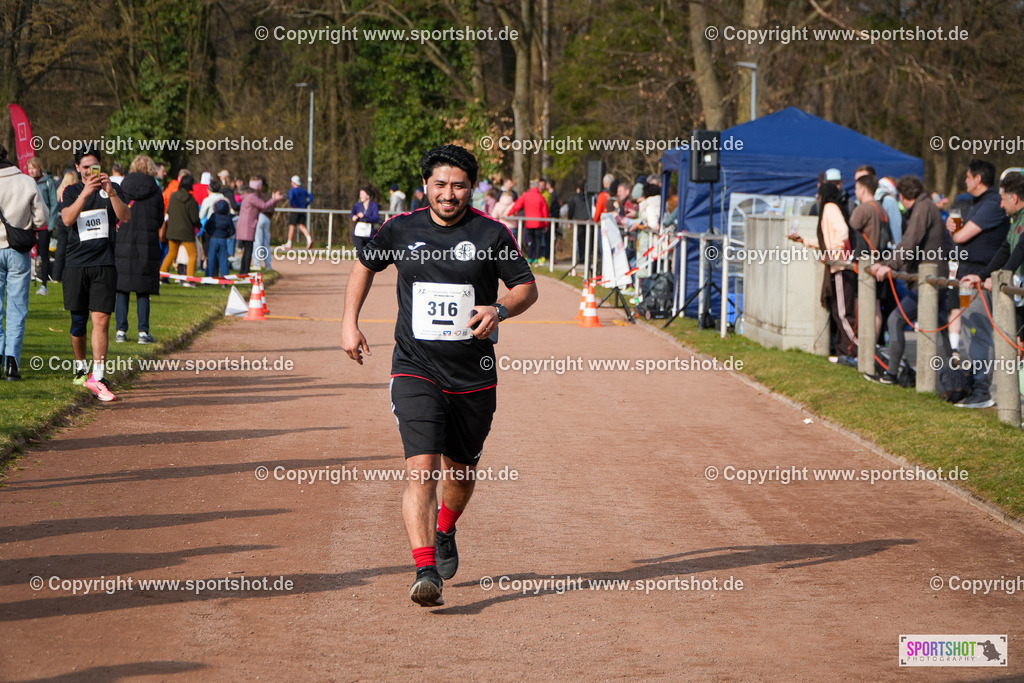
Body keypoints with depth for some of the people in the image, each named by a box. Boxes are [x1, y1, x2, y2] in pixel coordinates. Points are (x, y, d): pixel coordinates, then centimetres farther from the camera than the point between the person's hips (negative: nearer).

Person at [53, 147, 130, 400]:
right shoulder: (71, 192, 9)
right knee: (78, 321, 8)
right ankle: (81, 366, 30)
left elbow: (125, 217, -9)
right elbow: (67, 219, -10)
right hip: (76, 263, 1)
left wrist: (111, 193, -25)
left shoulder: (113, 189, 7)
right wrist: (85, 194, -24)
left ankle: (97, 377, -15)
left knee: (101, 319, -11)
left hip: (104, 264, -1)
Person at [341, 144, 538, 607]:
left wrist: (498, 310, -18)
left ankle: (445, 533, 48)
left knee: (461, 472, 16)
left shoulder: (492, 234, -4)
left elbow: (527, 288, 3)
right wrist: (349, 323, 11)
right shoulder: (401, 229, 1)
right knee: (422, 469, -18)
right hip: (416, 372, -1)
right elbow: (365, 265, 20)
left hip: (474, 377, 1)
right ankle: (425, 570, -23)